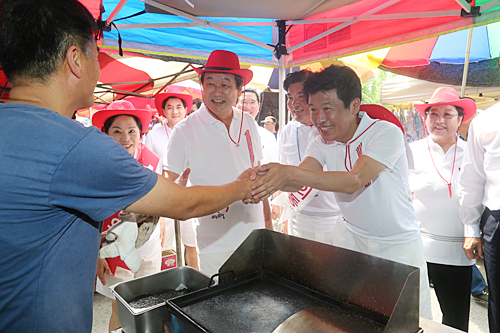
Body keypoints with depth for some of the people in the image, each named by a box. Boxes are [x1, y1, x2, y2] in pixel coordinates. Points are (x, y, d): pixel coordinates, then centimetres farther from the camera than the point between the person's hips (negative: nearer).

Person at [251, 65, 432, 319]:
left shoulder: (386, 133, -23)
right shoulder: (323, 142, -5)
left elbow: (353, 181, -35)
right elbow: (298, 180, -18)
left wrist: (290, 173, -44)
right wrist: (267, 180, -40)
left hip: (398, 244, -3)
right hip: (351, 236, 4)